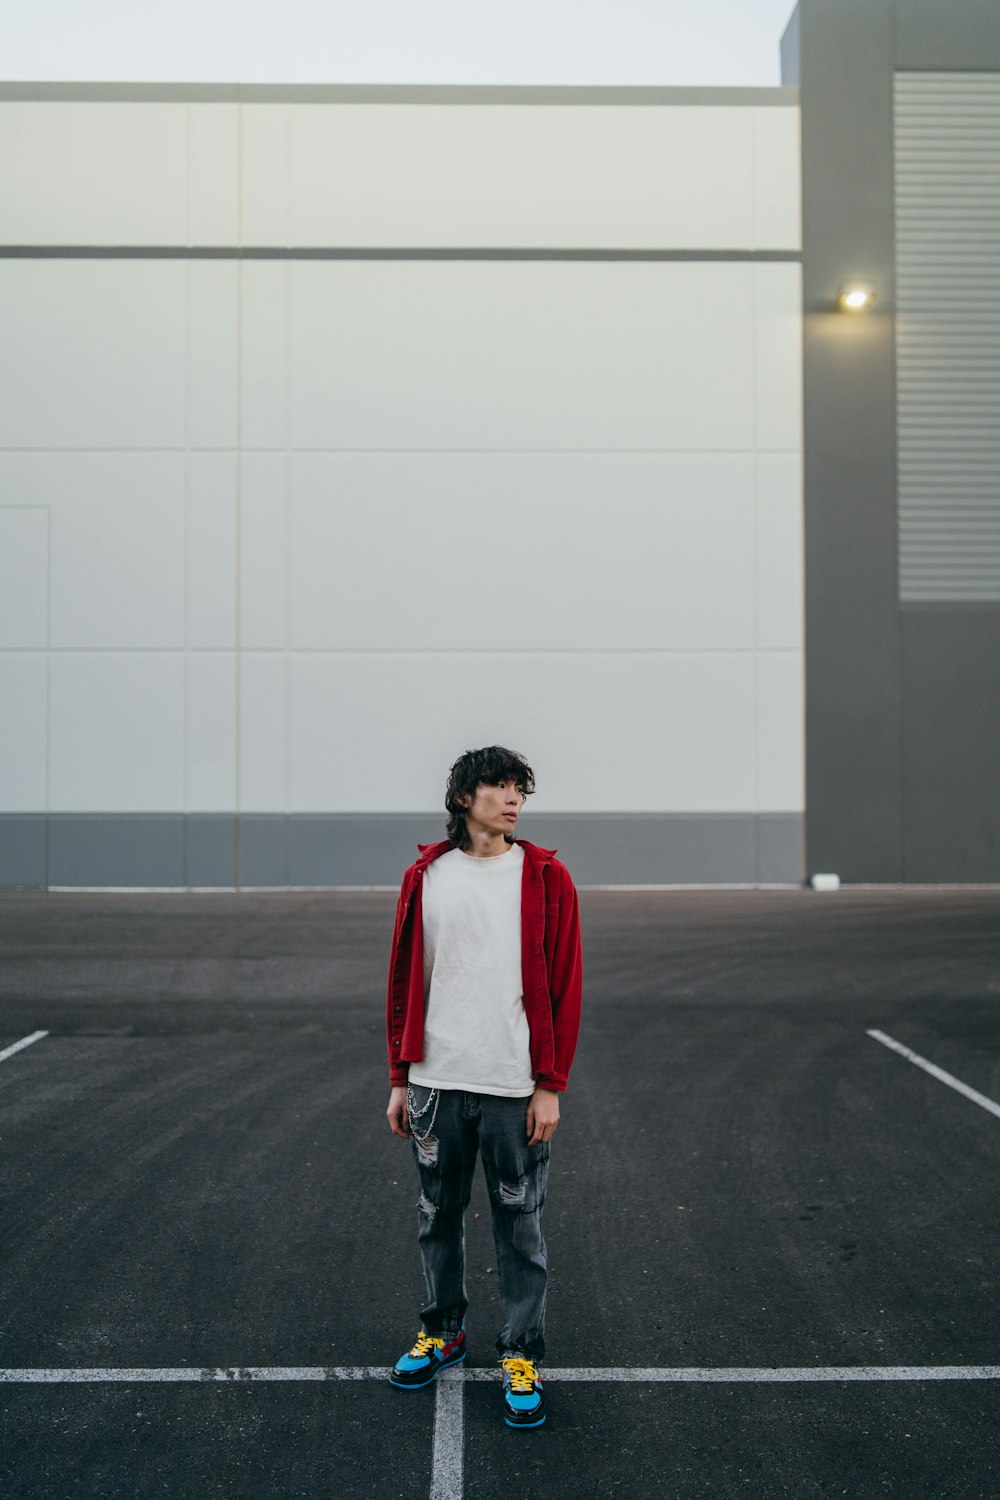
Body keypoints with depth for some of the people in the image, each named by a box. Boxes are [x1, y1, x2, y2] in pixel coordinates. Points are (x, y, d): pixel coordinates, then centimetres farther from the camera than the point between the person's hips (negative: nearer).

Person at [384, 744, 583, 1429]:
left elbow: (564, 987, -3)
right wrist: (400, 1078, 7)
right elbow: (404, 981, 9)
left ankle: (522, 1357, 20)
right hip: (436, 1083, 3)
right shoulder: (426, 876, 5)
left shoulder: (545, 877, -2)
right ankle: (443, 1332, 35)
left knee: (520, 1226, 6)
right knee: (438, 1216, 15)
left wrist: (550, 1086, -7)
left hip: (515, 1088, -2)